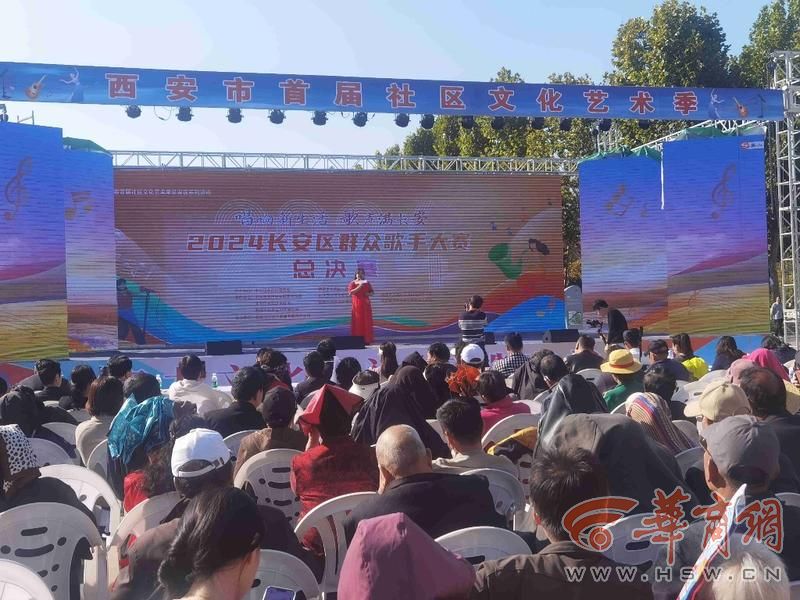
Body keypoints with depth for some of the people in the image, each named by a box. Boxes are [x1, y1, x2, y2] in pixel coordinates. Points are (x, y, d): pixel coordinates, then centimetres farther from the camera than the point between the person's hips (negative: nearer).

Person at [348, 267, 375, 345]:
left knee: (366, 322, 1)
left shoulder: (367, 283, 10)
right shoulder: (353, 283, 1)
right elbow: (350, 292, -13)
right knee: (357, 322, -5)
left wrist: (368, 294, -7)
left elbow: (372, 292, 16)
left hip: (365, 304, 3)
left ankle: (366, 339, 5)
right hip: (356, 304, -3)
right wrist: (359, 286, -18)